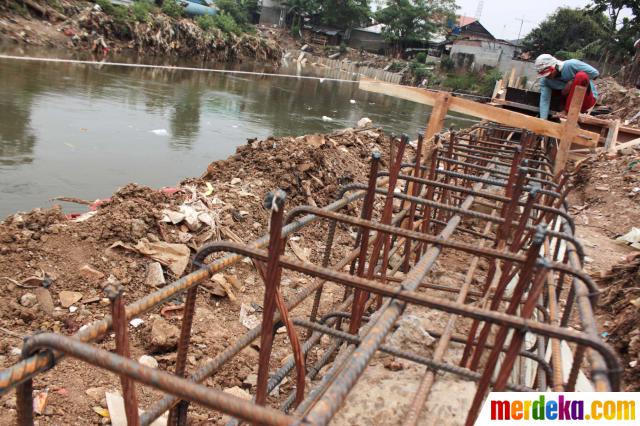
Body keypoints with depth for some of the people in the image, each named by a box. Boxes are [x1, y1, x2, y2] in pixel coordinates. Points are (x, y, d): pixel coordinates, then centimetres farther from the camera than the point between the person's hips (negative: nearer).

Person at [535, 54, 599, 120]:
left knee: (581, 75, -32)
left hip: (588, 98, -5)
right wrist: (543, 120, -29)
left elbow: (595, 73, -17)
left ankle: (566, 112, -23)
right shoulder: (545, 81, -10)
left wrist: (573, 81, -21)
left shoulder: (571, 65, -22)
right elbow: (544, 100, -18)